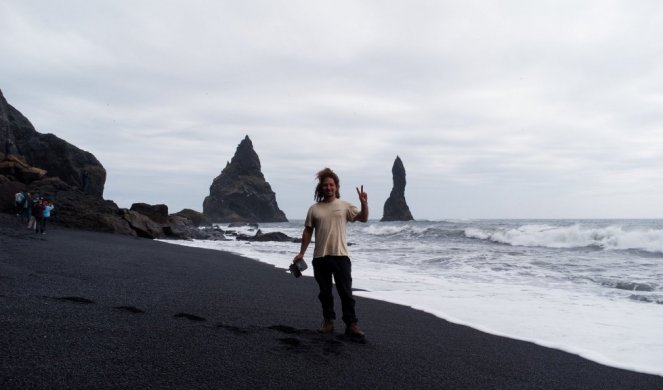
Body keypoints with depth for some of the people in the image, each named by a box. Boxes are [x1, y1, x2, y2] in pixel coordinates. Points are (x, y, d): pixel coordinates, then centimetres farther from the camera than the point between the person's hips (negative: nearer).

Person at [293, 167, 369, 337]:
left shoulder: (345, 206, 2)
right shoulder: (314, 209, 7)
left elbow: (363, 218, -6)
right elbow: (308, 231, 10)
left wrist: (364, 204, -23)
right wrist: (301, 253, 7)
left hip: (341, 256, -2)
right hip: (320, 258, 2)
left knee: (346, 292, 0)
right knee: (325, 292, 12)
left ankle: (351, 324, 6)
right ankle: (328, 322, 25)